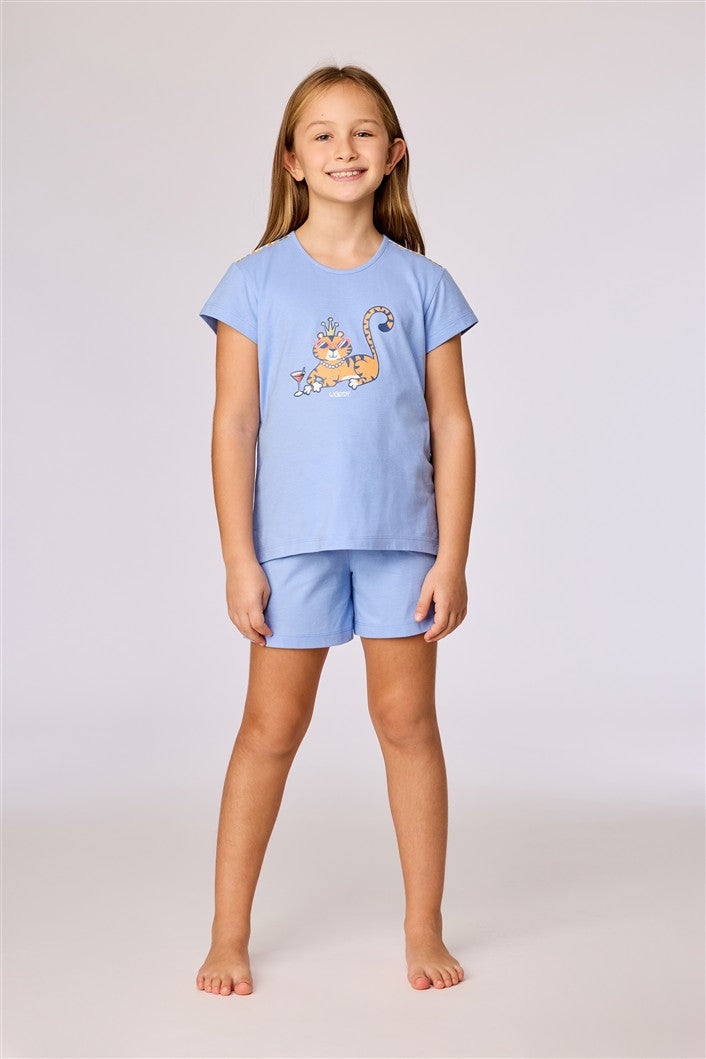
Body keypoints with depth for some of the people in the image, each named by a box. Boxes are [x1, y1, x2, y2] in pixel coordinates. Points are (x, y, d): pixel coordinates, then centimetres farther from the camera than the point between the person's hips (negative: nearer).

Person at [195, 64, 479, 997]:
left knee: (408, 721, 7)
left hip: (401, 536, 1)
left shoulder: (421, 283, 4)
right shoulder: (257, 280, 2)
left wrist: (452, 559, -2)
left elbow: (453, 427, 3)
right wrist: (238, 559, -6)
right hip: (293, 536, -1)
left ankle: (424, 927, 22)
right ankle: (229, 934, 19)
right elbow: (235, 424, -1)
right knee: (272, 727, 6)